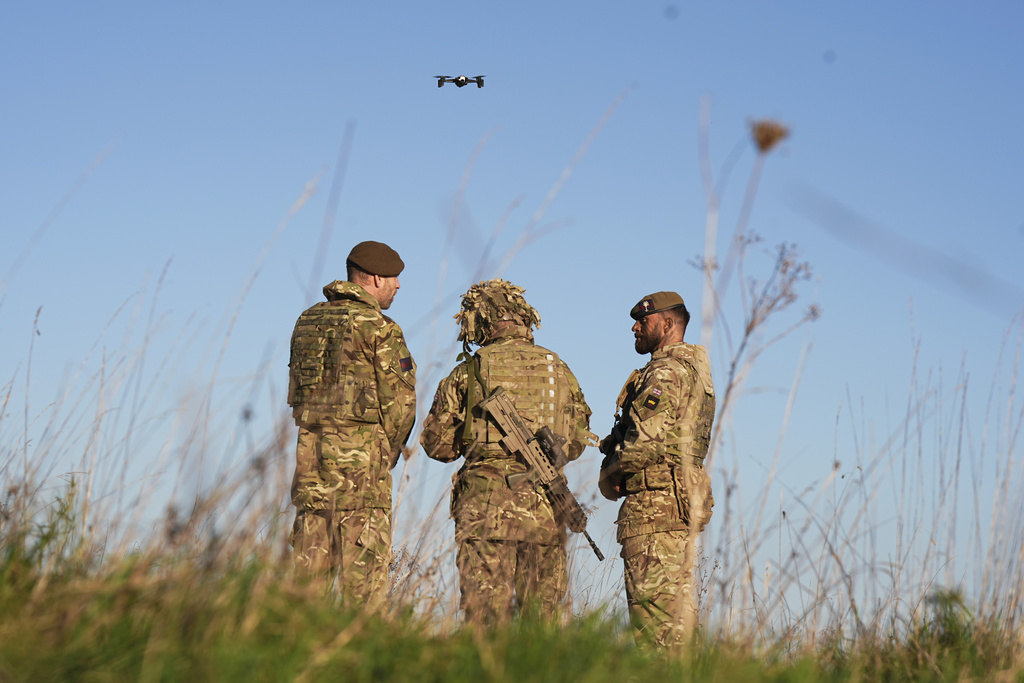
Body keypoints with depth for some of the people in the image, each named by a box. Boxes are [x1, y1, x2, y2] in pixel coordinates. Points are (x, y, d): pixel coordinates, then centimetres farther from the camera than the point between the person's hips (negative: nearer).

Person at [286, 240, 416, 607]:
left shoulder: (308, 320, 13)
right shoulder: (381, 329, -8)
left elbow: (299, 386, 15)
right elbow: (400, 399, -8)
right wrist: (390, 450, 7)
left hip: (310, 441, 6)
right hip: (360, 446, -6)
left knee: (311, 547, 10)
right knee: (364, 551, -3)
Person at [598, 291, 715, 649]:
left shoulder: (667, 372, -12)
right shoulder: (695, 369, 21)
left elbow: (647, 441, -22)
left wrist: (611, 473, -4)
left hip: (656, 502, -10)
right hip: (683, 500, 10)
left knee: (652, 604, -10)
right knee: (678, 605, 11)